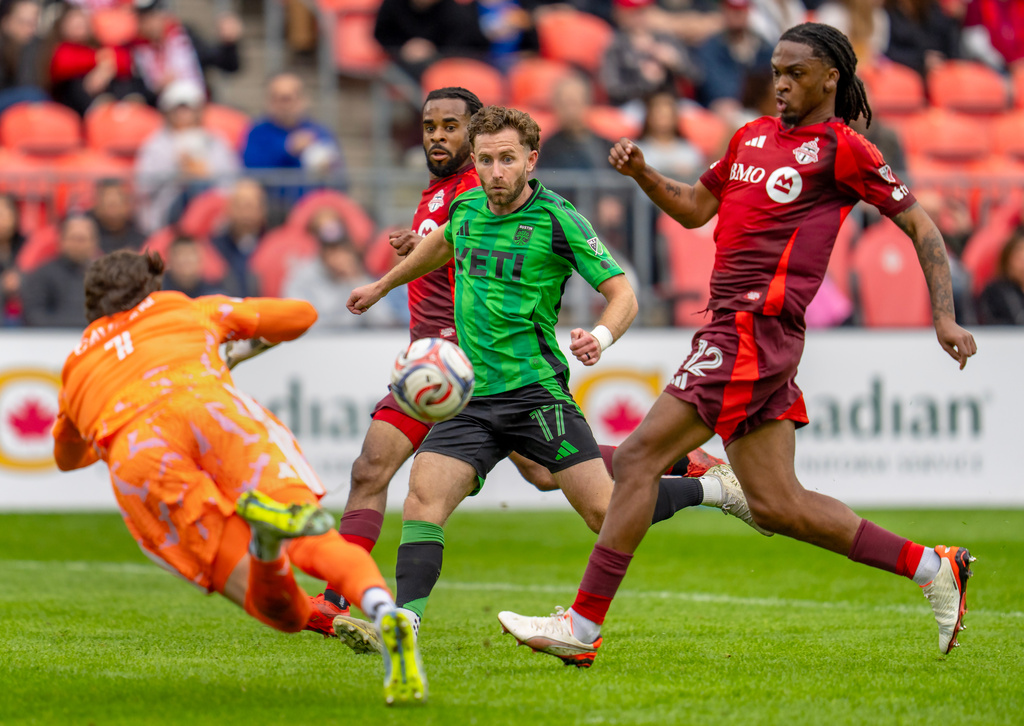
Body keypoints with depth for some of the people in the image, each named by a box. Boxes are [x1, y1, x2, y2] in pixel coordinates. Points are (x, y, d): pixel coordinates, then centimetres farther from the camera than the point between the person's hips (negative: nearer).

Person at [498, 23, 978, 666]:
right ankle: (933, 568, 17)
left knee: (638, 458, -10)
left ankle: (583, 625, -7)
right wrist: (642, 174, 10)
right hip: (738, 327, 9)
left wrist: (945, 318, -8)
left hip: (756, 325, -9)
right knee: (777, 504, 8)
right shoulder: (753, 136, 19)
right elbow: (695, 209, 28)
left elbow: (921, 227, -1)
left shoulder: (841, 149, -4)